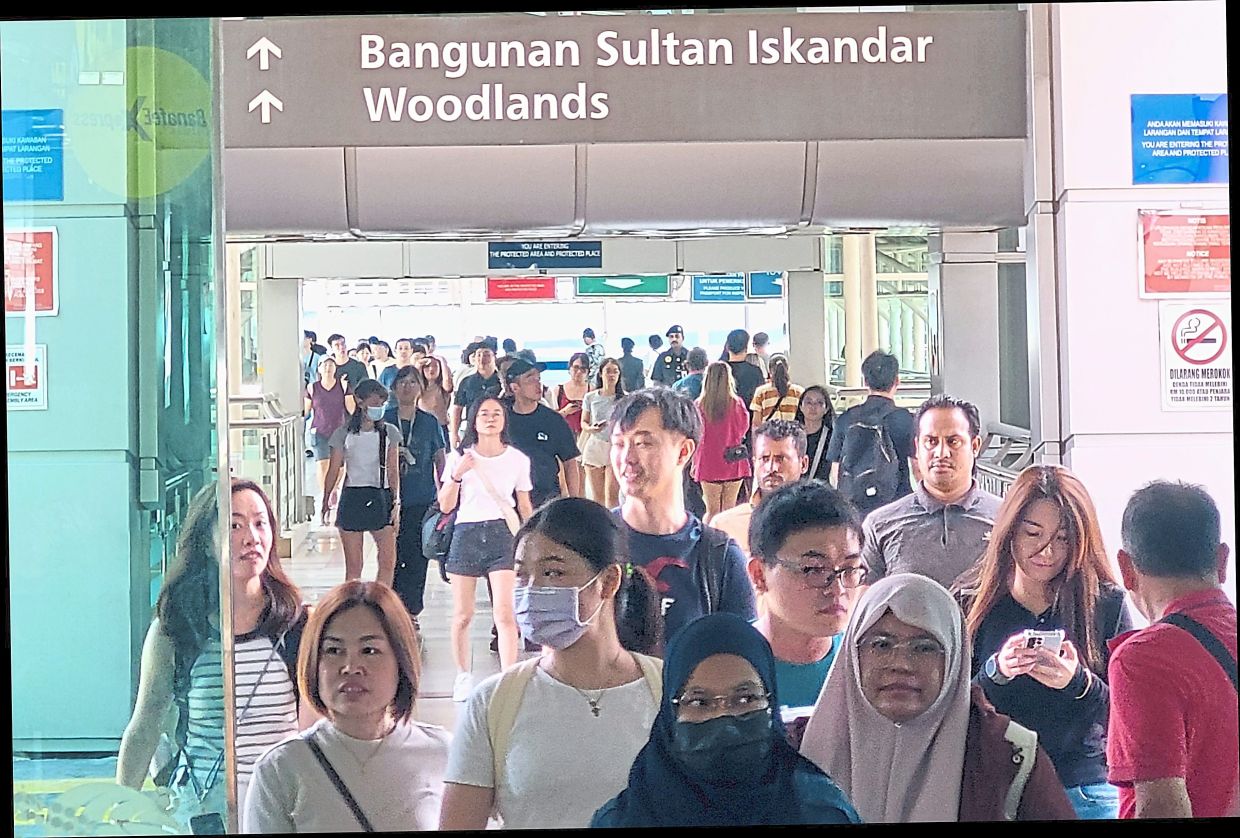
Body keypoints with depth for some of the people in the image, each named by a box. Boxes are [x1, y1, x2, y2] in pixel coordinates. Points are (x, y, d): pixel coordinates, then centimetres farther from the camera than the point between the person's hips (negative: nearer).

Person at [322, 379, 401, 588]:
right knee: (353, 565, 1)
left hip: (381, 498, 1)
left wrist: (396, 501, -1)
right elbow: (334, 471, 6)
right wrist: (325, 502, 6)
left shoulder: (390, 432, 7)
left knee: (388, 561, -10)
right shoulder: (344, 434, 2)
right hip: (353, 498, -1)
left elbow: (393, 470, 7)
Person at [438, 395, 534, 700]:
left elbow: (525, 506, 15)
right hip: (466, 534, 1)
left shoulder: (518, 459, 7)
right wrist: (456, 475, -11)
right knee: (463, 615, 4)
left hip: (502, 533, -1)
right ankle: (463, 676, 20)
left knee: (504, 612, -11)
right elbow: (445, 506, 4)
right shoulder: (459, 457, 5)